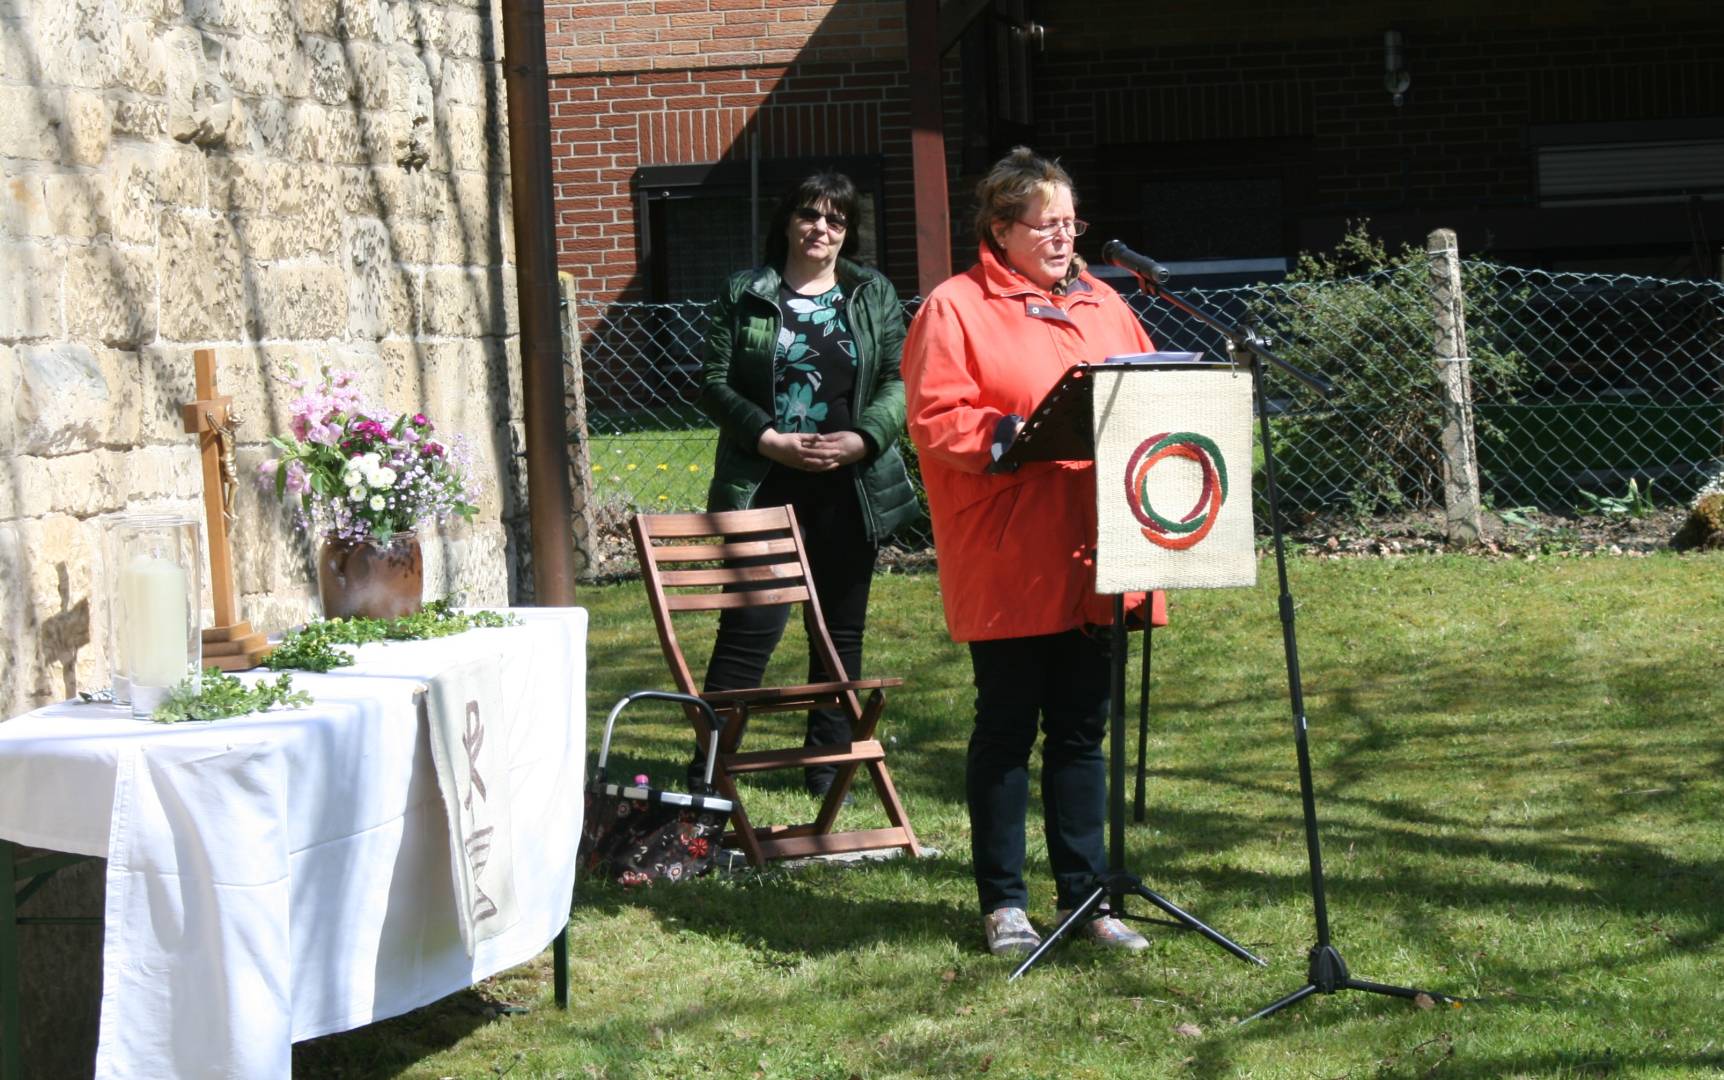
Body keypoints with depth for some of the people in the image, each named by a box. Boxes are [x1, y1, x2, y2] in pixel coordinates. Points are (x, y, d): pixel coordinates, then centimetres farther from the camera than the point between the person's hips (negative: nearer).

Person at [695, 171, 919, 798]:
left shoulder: (874, 296, 11)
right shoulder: (743, 295, 6)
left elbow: (899, 382, 5)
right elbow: (714, 383, 2)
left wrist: (862, 439, -11)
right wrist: (768, 439, -11)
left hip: (849, 487, 2)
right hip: (763, 486, -2)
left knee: (841, 629, 8)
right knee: (749, 625, -7)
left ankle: (829, 759, 17)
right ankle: (710, 764, -1)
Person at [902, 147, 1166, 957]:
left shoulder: (1102, 306, 16)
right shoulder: (955, 309, -3)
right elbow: (936, 423, -12)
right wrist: (1016, 435, -23)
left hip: (1087, 563, 5)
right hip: (1007, 570, -5)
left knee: (1082, 730, 10)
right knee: (1006, 730, 3)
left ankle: (1084, 894, 18)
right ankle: (1002, 901, 12)